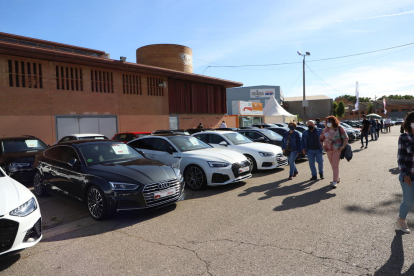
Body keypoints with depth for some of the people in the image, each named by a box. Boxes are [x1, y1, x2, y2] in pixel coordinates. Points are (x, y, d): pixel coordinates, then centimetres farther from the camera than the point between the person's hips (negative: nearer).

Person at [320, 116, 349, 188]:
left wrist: (343, 146, -14)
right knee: (333, 165, 13)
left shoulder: (340, 129, -5)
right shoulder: (325, 130, 6)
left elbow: (346, 138, -2)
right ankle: (337, 178, 31)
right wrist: (323, 145, 5)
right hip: (328, 150, 5)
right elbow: (322, 138, 18)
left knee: (335, 165, -9)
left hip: (337, 149, -5)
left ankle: (334, 182, -8)